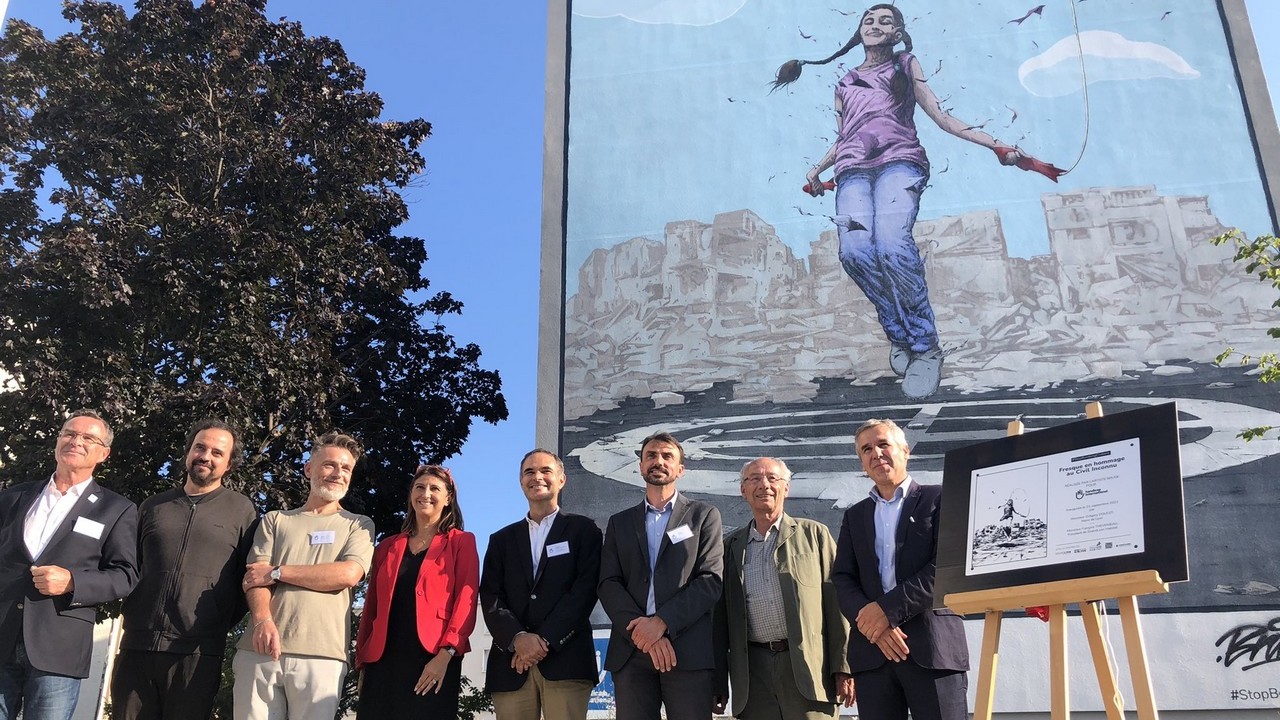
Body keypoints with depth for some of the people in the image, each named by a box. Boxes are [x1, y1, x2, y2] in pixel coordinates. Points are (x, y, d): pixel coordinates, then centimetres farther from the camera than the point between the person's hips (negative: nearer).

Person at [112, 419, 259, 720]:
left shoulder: (240, 509, 3)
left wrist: (221, 626, 1)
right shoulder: (153, 506, 14)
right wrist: (131, 615, 10)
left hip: (197, 653, -3)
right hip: (137, 647, 3)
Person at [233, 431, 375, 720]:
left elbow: (348, 574, -5)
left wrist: (277, 572, -3)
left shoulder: (358, 525, 13)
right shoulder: (275, 520, 17)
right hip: (260, 650, 2)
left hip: (321, 656, -1)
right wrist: (262, 620, -16)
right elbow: (254, 577, 5)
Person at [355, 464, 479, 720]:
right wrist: (362, 661, 10)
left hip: (433, 662, -3)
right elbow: (371, 606, 17)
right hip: (382, 661, 4)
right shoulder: (388, 546, 18)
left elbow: (466, 601, -4)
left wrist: (445, 655, -15)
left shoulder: (461, 542, 6)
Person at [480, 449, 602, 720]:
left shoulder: (583, 529, 10)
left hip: (566, 659, -3)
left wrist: (545, 639, -12)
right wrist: (517, 638, -11)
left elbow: (586, 588, -2)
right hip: (511, 662, 3)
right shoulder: (502, 539, 19)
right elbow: (490, 597, 8)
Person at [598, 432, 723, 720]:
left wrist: (661, 622, -13)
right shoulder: (619, 523, 17)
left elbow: (711, 580, -1)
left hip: (689, 651, -2)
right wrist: (643, 632, -11)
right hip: (630, 651, 2)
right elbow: (609, 585, 6)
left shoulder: (704, 516, 10)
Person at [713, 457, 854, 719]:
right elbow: (721, 617, 14)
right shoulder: (732, 545, 13)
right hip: (753, 675, 2)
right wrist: (718, 682, 11)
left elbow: (836, 604, 2)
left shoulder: (814, 534, 6)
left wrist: (843, 668, -5)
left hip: (808, 669, -2)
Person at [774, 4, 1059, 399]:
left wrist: (997, 146, 7)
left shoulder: (906, 66, 23)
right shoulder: (845, 82, 31)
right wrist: (817, 169, 19)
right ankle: (900, 335, -12)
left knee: (891, 244, -33)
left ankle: (924, 347, -23)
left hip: (898, 161, -2)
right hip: (853, 169, 3)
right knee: (855, 251, -29)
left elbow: (942, 117, 16)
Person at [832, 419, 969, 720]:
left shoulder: (940, 499, 6)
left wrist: (888, 609, -13)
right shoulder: (854, 516, 19)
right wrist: (871, 621, -10)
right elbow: (842, 580, 9)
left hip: (933, 648, -3)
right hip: (871, 652, 4)